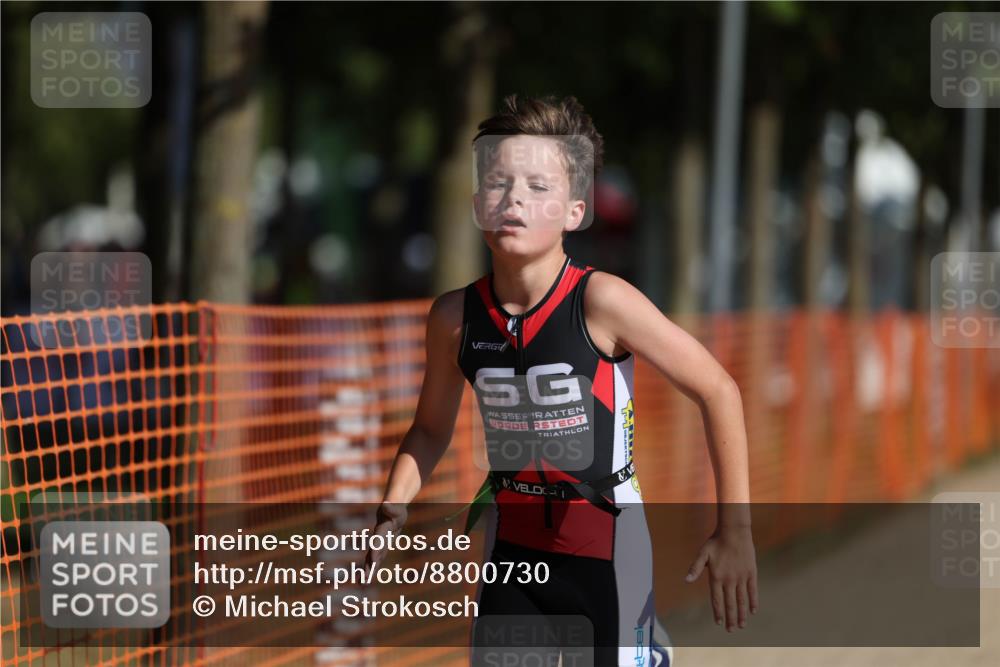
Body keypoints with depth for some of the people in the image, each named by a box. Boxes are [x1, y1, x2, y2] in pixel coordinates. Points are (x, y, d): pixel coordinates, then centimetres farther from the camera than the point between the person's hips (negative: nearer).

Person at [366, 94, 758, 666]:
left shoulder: (602, 302, -19)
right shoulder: (455, 316, -6)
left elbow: (718, 390, -11)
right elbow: (431, 429, 12)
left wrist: (736, 532, -11)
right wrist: (393, 511, -6)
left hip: (606, 546, -4)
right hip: (514, 546, 4)